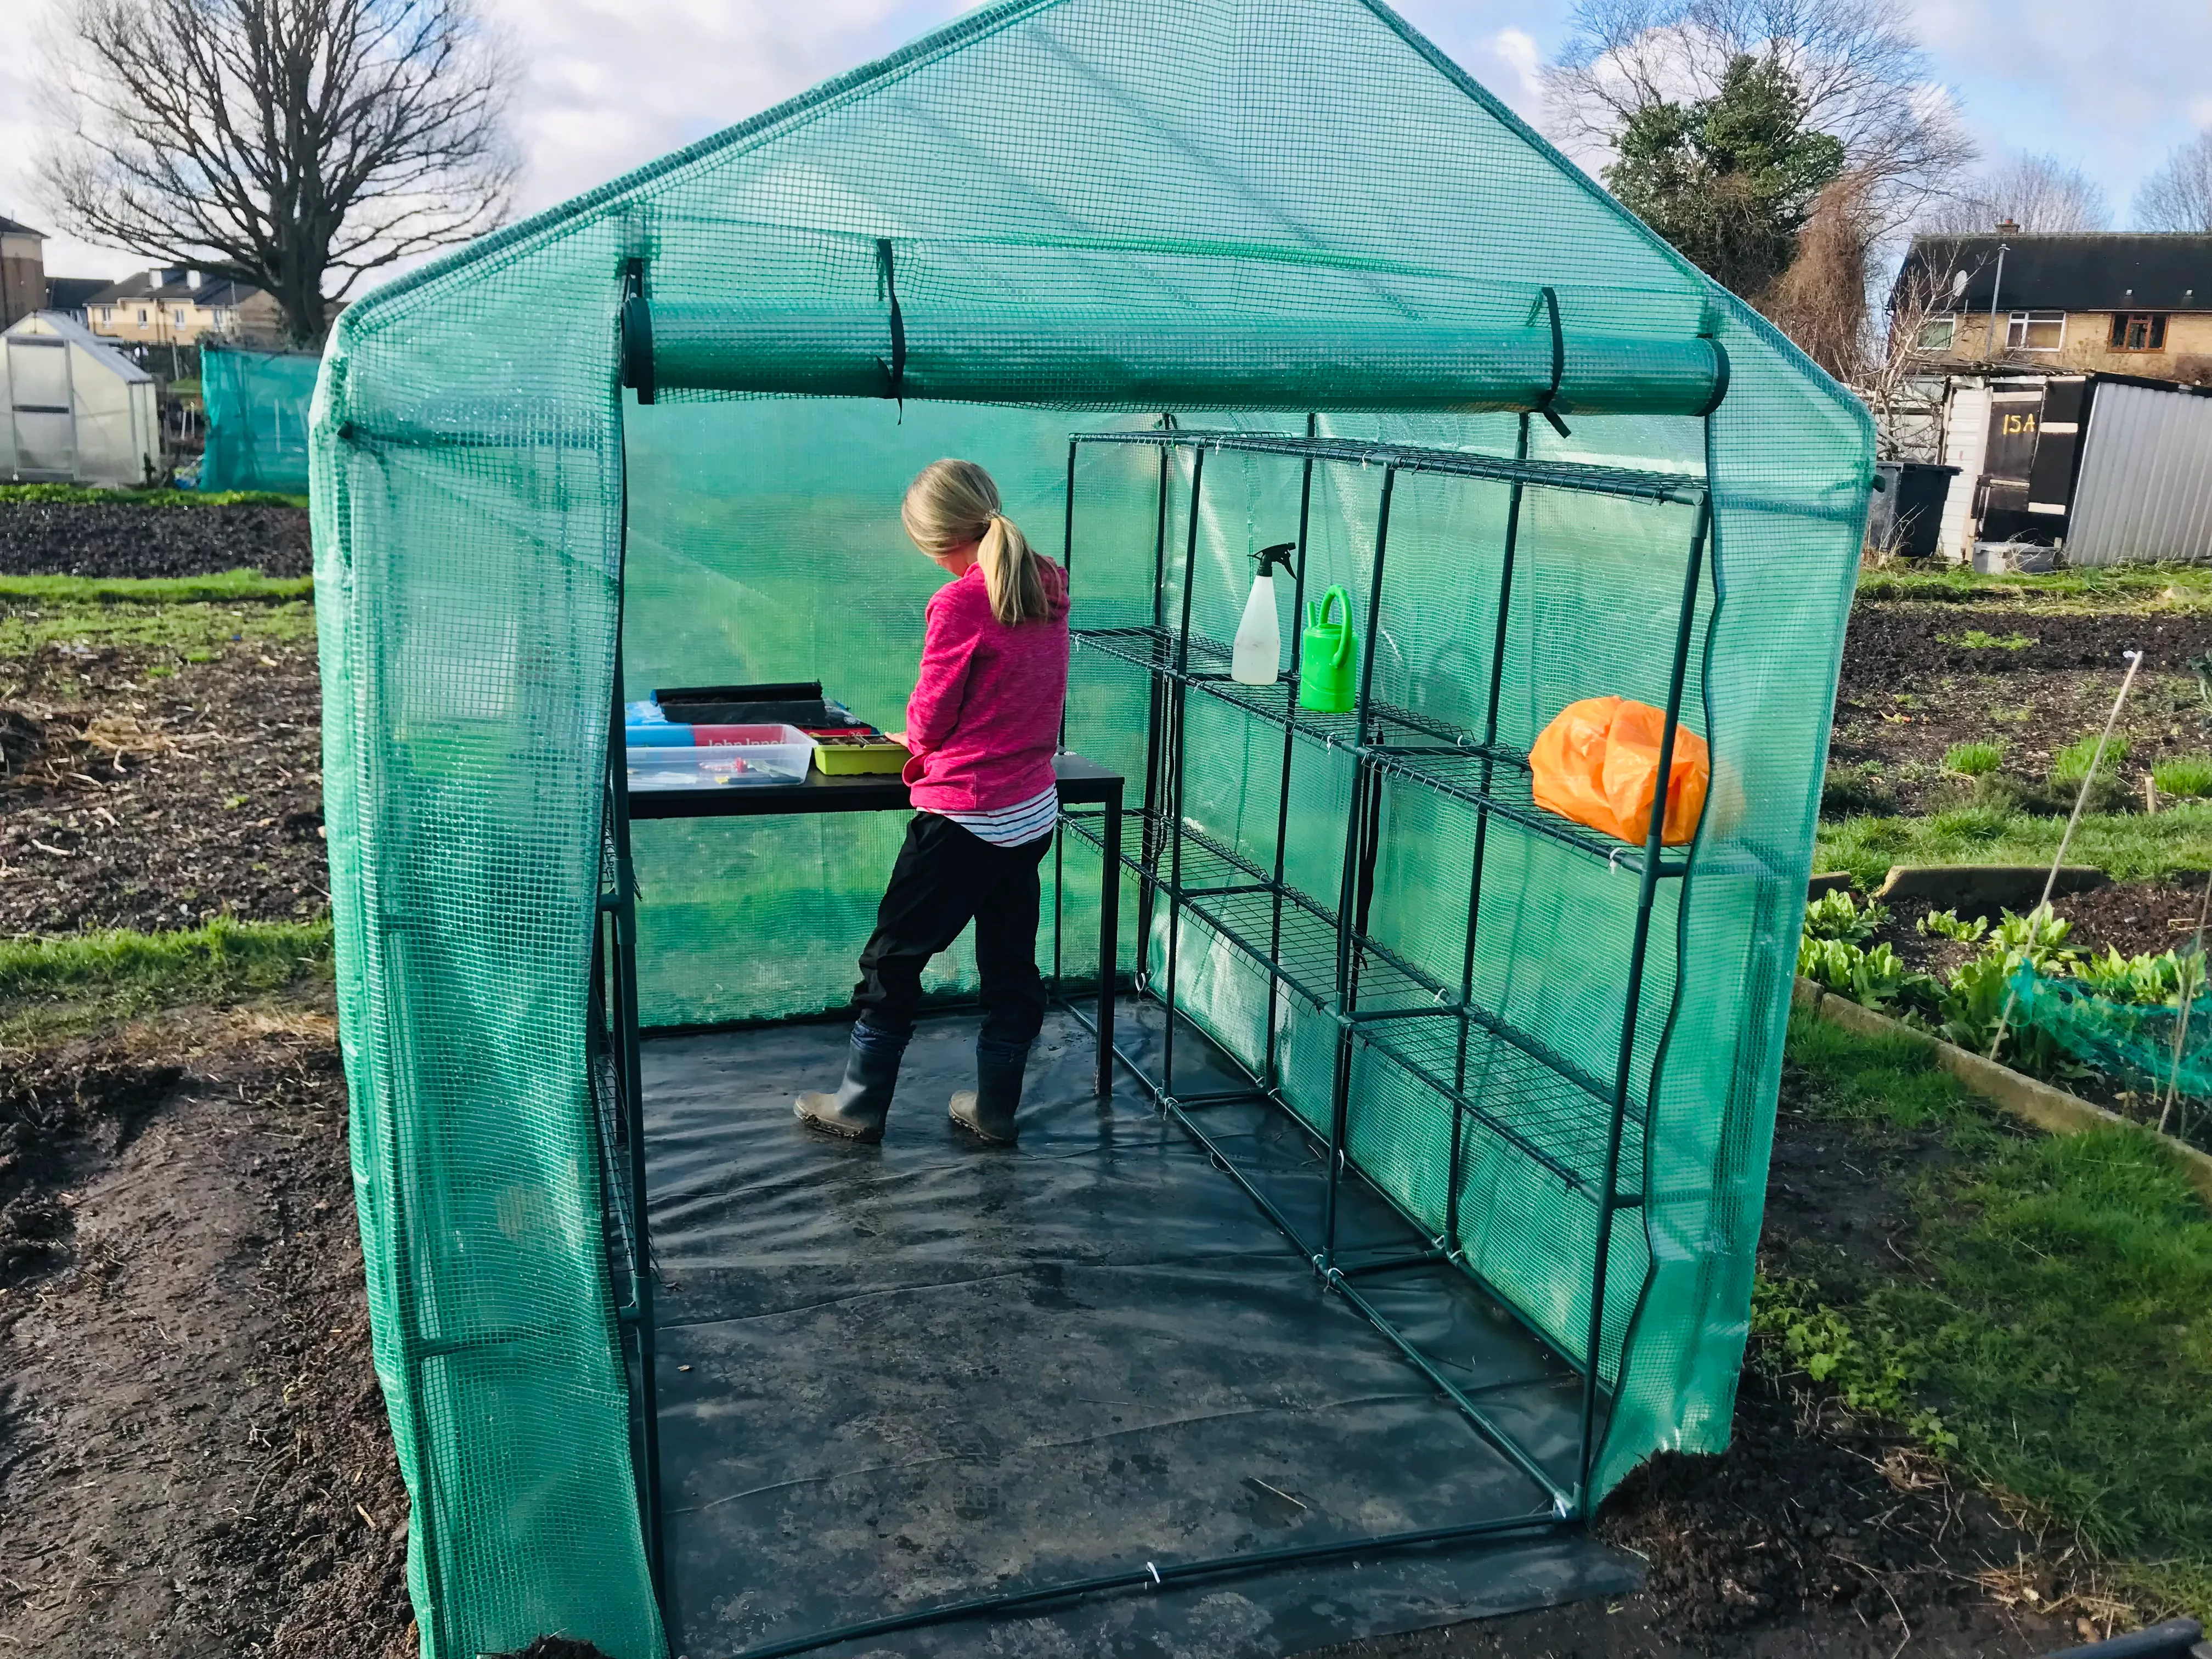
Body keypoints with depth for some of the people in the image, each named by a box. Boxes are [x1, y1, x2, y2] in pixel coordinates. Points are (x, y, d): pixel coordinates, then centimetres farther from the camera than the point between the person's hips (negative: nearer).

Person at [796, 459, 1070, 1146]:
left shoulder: (961, 601, -18)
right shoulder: (1048, 587, 3)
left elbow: (930, 717, -11)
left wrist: (917, 742, 12)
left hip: (964, 813, -7)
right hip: (1033, 810, 7)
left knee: (893, 958, 8)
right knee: (1011, 961, 15)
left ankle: (859, 1107, 20)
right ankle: (994, 1110, 25)